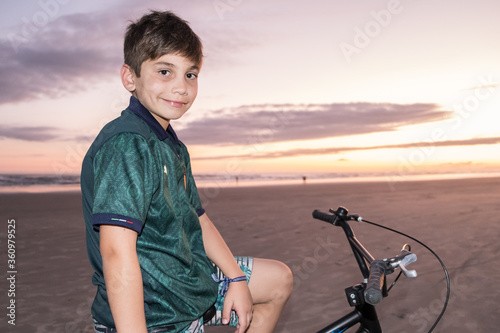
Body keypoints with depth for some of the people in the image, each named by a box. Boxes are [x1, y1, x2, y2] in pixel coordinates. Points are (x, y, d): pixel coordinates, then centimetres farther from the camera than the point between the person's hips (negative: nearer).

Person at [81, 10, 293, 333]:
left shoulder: (173, 147, 9)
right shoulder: (126, 144, -23)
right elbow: (116, 251, -32)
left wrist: (237, 278, 10)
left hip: (191, 281, 9)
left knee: (279, 279, 20)